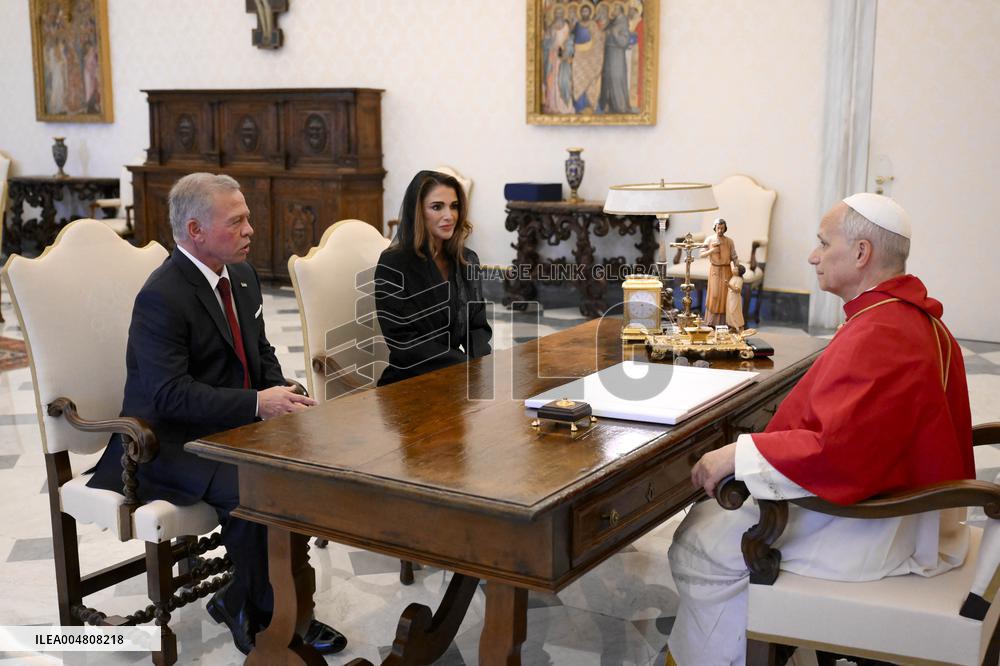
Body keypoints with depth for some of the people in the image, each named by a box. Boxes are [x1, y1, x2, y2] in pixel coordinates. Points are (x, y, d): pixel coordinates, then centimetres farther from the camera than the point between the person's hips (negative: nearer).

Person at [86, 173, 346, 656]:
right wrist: (257, 404, -29)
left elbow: (262, 353, 17)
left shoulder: (242, 276, 8)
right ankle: (260, 615, -5)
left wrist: (279, 395, -5)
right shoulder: (161, 297, -18)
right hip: (172, 442, -8)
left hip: (235, 427, 9)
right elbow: (170, 394, -24)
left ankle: (240, 601, 3)